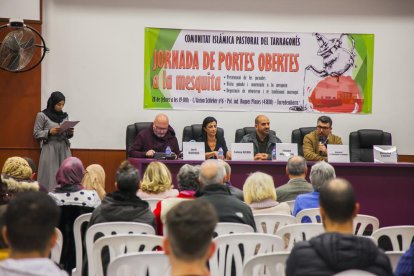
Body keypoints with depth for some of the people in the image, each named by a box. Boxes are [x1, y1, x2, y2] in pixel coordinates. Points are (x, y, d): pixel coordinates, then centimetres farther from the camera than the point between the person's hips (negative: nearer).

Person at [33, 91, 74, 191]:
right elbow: (36, 133, -2)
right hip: (50, 149, -4)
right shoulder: (42, 115, -2)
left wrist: (70, 133, -5)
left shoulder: (65, 115, 11)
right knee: (50, 175, -8)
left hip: (64, 149, 4)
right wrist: (49, 132, -15)